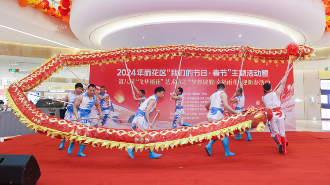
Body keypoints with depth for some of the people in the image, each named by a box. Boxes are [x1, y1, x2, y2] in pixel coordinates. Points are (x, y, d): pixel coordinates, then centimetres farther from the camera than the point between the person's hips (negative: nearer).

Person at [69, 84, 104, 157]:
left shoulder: (95, 98, 2)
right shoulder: (81, 97, -13)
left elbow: (97, 105, 22)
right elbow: (75, 107, -12)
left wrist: (100, 113, 11)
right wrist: (77, 116, -25)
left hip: (88, 118, 4)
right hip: (79, 117, -4)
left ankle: (80, 152, 10)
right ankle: (71, 146, 28)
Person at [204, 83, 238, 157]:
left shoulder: (213, 95, 23)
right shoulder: (223, 93, 3)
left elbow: (206, 106, 31)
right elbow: (226, 105, -13)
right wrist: (235, 112, -9)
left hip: (210, 115, 7)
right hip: (217, 115, -7)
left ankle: (209, 146, 0)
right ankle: (227, 152, 10)